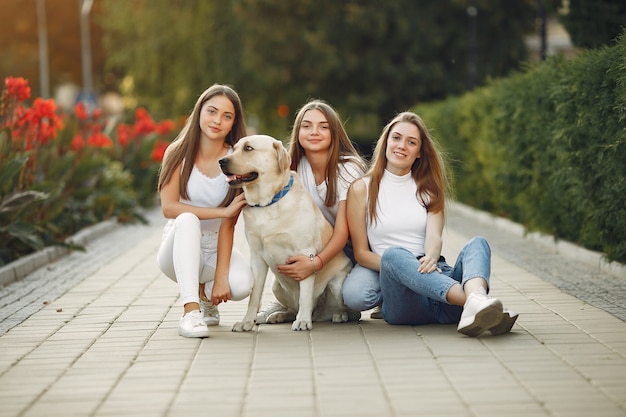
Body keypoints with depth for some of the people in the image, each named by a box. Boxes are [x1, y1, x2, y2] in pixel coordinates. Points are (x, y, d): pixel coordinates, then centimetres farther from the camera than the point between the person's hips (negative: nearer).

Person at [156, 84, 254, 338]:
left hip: (216, 248, 1)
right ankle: (190, 311, -38)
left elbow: (229, 224, -15)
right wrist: (223, 211, -25)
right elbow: (169, 207, -19)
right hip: (179, 250, -1)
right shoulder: (178, 153, -7)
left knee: (242, 285, -30)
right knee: (187, 220, -35)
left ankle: (205, 293, 6)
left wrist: (221, 276, -25)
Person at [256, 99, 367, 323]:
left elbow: (343, 231, -24)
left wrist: (315, 263, -41)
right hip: (316, 242, 4)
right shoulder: (295, 166, -5)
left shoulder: (349, 168, -19)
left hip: (349, 247, -4)